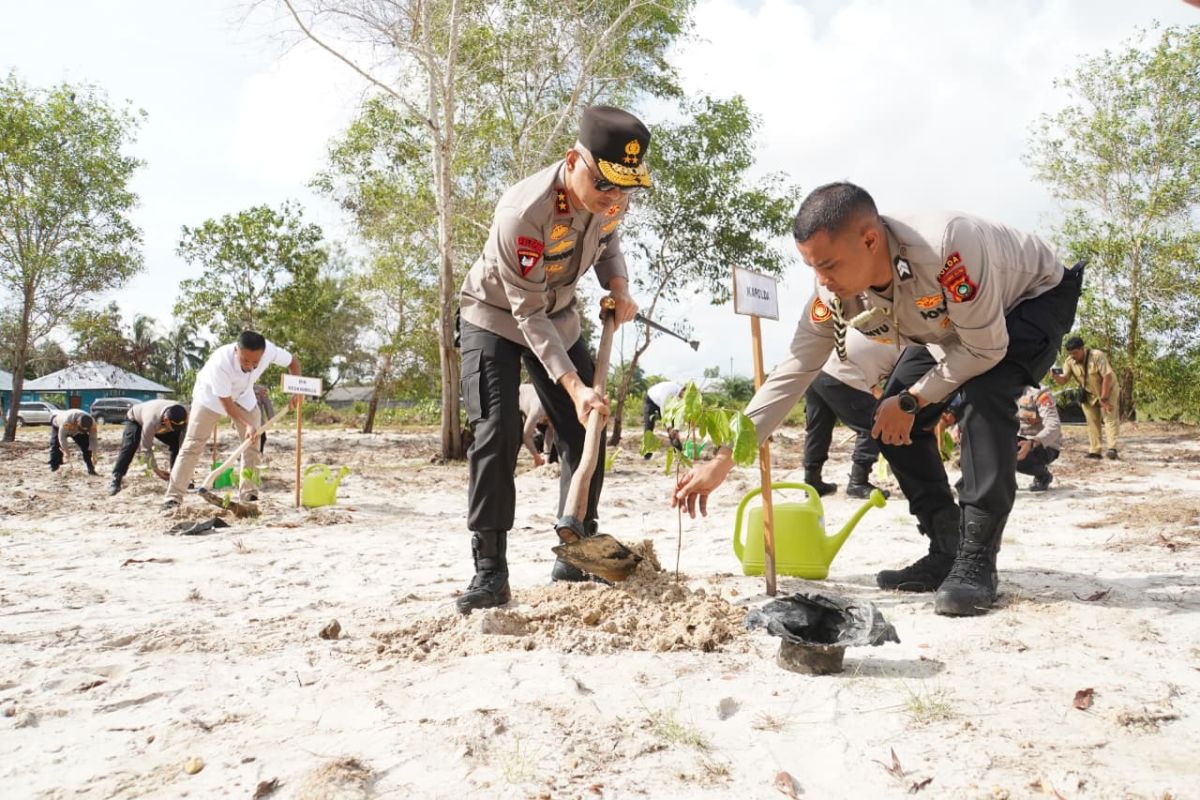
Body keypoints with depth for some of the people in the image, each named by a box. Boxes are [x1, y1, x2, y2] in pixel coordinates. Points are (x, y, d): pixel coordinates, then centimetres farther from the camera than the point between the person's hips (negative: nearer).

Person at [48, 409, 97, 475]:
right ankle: (54, 469, -5)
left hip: (77, 432, 2)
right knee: (56, 446, -14)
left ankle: (90, 469, -7)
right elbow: (62, 436, -37)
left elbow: (93, 439, -26)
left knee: (86, 446, -12)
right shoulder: (67, 420, -46)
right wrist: (66, 452, -36)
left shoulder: (92, 423, -33)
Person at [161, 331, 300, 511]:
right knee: (192, 445, -8)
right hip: (211, 395, -4)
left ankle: (248, 495, 9)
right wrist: (247, 425, -40)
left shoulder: (269, 351, -33)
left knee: (253, 444, -1)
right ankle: (173, 498, -5)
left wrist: (297, 391, -23)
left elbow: (292, 361, -12)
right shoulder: (220, 362, -42)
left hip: (243, 396, 4)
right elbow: (226, 403, -32)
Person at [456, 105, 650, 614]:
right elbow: (528, 313, -31)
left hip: (558, 318, 6)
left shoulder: (614, 196, -17)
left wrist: (619, 288, -13)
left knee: (586, 431, 0)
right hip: (496, 318, -5)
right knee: (497, 433, -19)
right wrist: (573, 385, -37)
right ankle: (489, 571, -10)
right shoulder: (522, 213, -36)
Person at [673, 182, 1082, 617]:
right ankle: (947, 552, 4)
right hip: (950, 324, 6)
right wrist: (721, 462, -24)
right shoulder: (832, 297, -24)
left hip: (1036, 295, -6)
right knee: (890, 424, -7)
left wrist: (911, 401, -26)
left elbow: (986, 349, -33)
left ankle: (976, 560, -23)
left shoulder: (945, 246, -44)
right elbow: (790, 375, -21)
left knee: (984, 393, -34)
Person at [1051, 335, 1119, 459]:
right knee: (1092, 422, 5)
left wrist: (1103, 399, -26)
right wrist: (1056, 376, -37)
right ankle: (1094, 451, 8)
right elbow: (1063, 380, -12)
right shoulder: (1069, 361, -13)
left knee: (1110, 418, -14)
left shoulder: (1097, 356, -26)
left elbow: (1107, 377, -26)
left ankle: (1112, 449, -21)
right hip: (1089, 395, 5)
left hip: (1108, 391, -5)